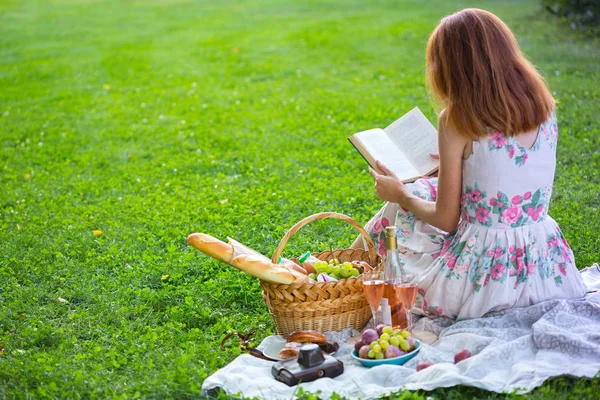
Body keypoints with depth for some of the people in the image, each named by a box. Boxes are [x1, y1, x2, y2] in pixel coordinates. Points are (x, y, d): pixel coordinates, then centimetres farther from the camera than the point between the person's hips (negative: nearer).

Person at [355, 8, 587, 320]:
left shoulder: (456, 120, -16)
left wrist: (400, 194, 8)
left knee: (401, 207, 22)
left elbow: (446, 219, -11)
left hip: (483, 278, -5)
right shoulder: (544, 105, 0)